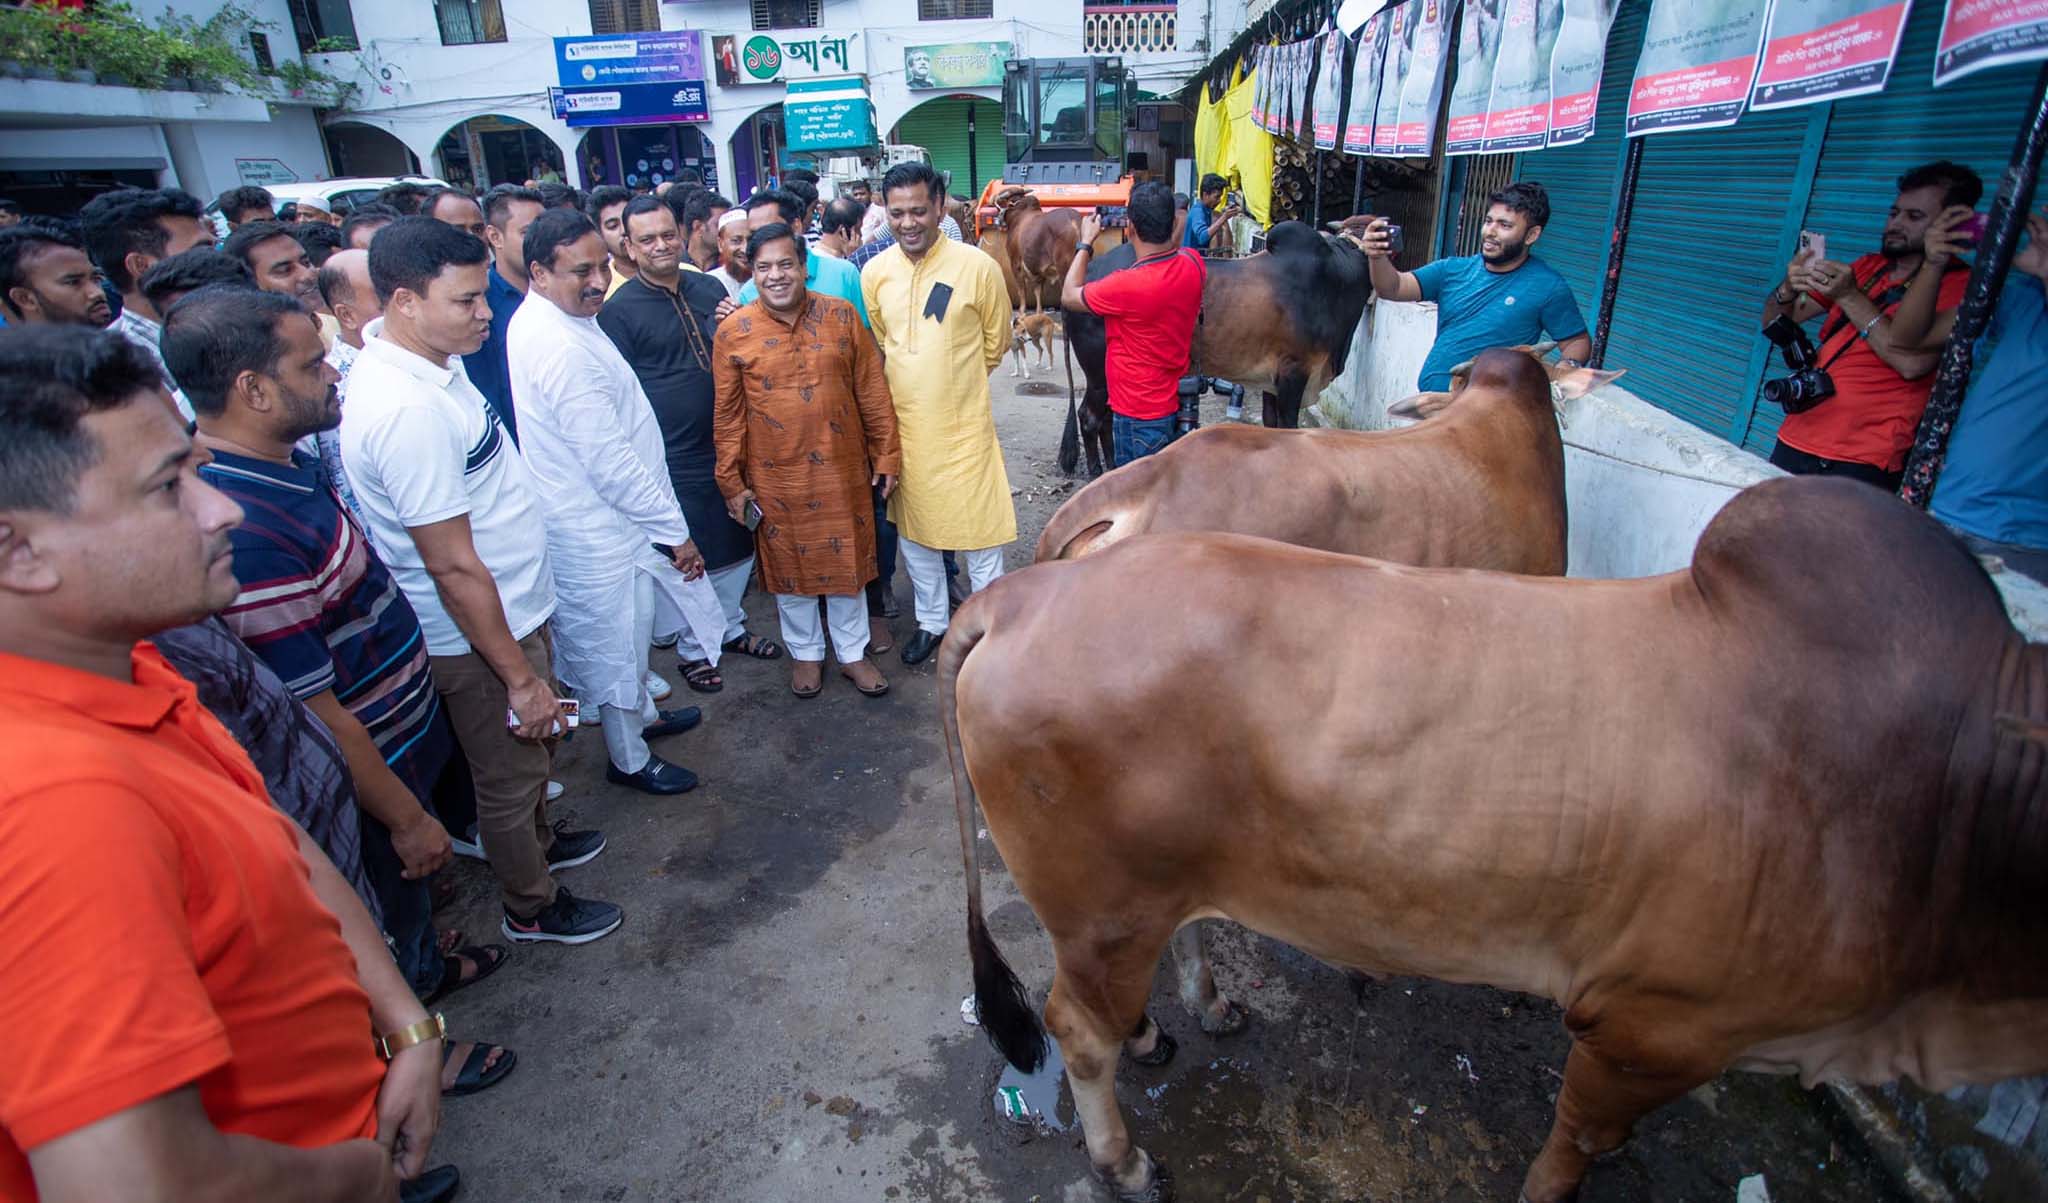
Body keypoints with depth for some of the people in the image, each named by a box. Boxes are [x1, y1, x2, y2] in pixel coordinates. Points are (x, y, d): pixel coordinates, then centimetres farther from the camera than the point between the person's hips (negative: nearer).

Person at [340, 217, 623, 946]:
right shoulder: (409, 409, -30)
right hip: (481, 637, -9)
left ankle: (534, 846, 52)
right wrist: (519, 676, -21)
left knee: (529, 753, 28)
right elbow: (452, 566, -28)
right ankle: (531, 908, 35)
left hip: (512, 608, 9)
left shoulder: (423, 362, 1)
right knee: (509, 776, 12)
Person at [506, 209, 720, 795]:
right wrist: (673, 532, -18)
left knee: (627, 633, 27)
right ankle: (630, 760, 29)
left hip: (595, 517, 10)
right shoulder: (561, 346, -27)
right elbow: (609, 460, -26)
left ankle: (642, 714, 48)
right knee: (617, 643, 9)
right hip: (599, 529, -10)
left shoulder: (540, 321, 5)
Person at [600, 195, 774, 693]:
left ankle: (731, 626, 37)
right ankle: (693, 649, 26)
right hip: (672, 460, -5)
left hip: (725, 445, 5)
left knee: (738, 545, 16)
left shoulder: (709, 288, 7)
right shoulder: (619, 310, -8)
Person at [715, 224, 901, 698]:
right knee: (788, 567, 13)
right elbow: (728, 415, -1)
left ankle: (853, 653, 30)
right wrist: (732, 481, -1)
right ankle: (805, 653, 34)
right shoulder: (733, 332, -5)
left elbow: (872, 392, 0)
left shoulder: (842, 316, -3)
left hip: (842, 468, 1)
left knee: (848, 560, 12)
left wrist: (886, 456, 1)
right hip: (776, 477, 0)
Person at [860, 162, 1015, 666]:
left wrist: (954, 378, 8)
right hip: (902, 424, 4)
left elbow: (996, 342, 2)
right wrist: (914, 379, 11)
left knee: (979, 530, 5)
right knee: (913, 530, 15)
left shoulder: (977, 266, -11)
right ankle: (932, 620, 35)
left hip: (963, 425, -3)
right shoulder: (874, 273, -1)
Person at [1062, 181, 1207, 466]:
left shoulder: (1127, 285, -26)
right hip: (1174, 404, 8)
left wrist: (1085, 243, 2)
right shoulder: (1193, 264, -6)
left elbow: (1069, 297, -8)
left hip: (1138, 415, -8)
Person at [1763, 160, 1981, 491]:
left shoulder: (1961, 286, -2)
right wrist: (1788, 289, -10)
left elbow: (1912, 362, -18)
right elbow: (1773, 320, 13)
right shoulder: (1869, 266, 14)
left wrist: (1850, 296, -17)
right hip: (1793, 442, 5)